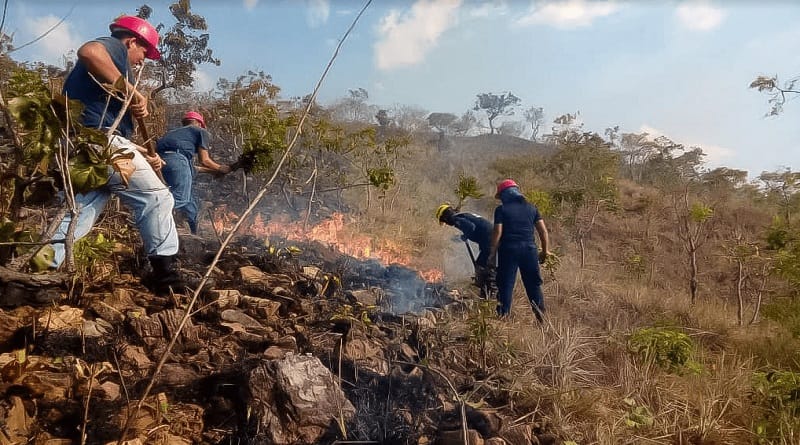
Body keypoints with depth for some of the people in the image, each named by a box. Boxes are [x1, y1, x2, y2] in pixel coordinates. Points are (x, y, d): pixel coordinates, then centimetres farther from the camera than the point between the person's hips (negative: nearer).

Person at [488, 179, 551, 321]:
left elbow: (497, 232, -10)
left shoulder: (501, 209, -2)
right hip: (529, 249, 4)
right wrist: (545, 250, 13)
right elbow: (543, 230, 6)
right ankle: (541, 317, 13)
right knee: (534, 285, 11)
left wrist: (493, 253, -4)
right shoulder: (531, 208, 10)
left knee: (505, 286, 4)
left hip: (508, 249, -3)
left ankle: (504, 316, 6)